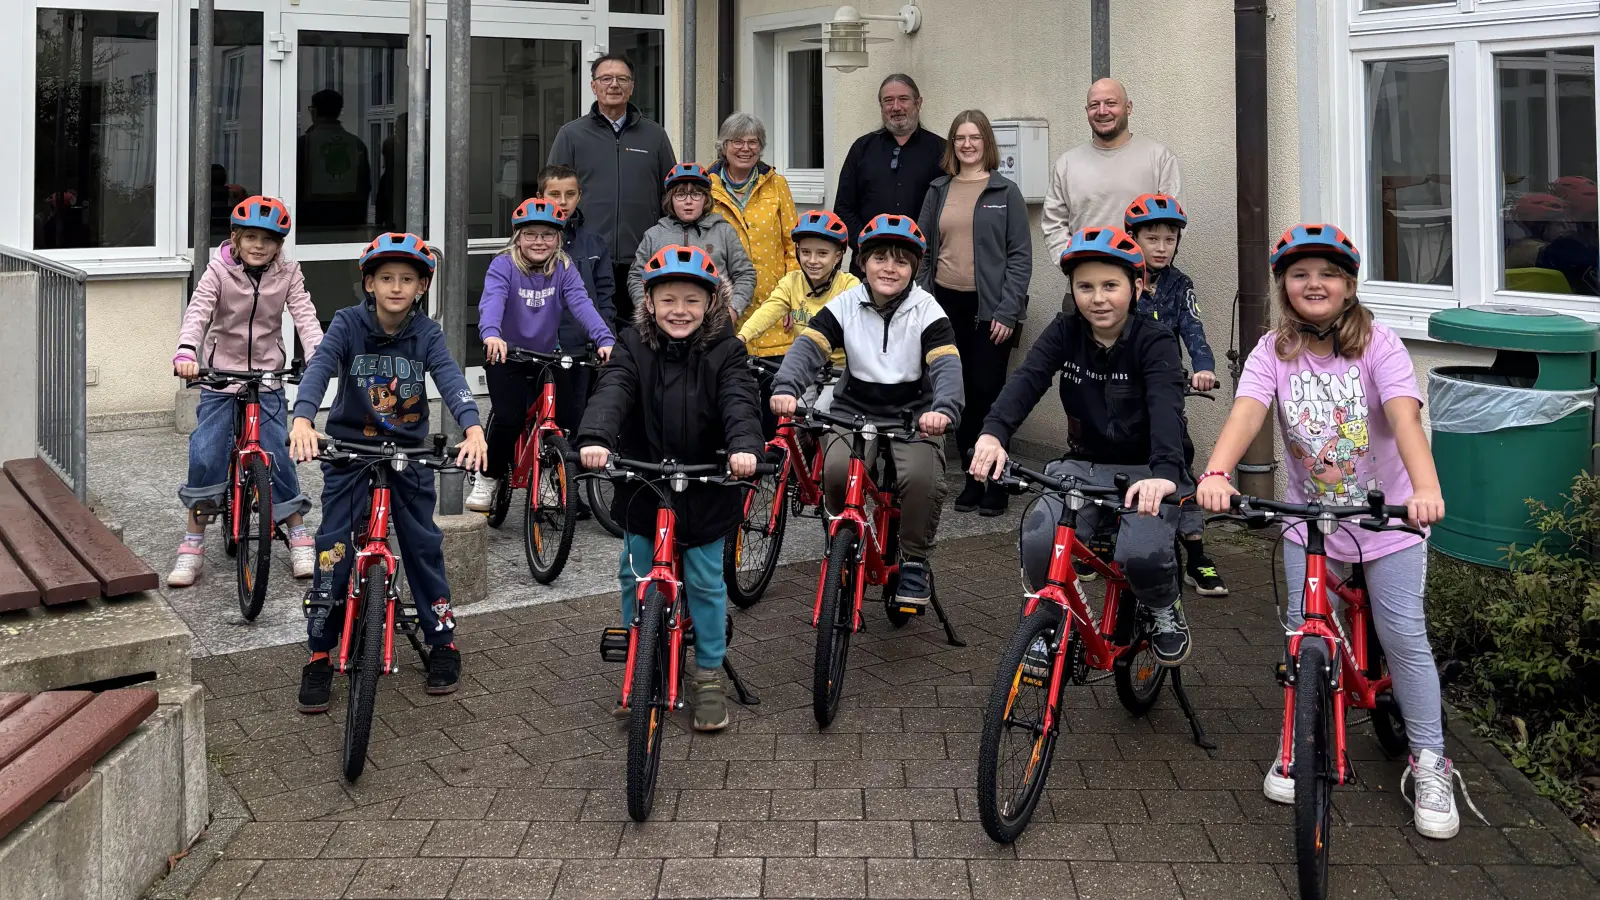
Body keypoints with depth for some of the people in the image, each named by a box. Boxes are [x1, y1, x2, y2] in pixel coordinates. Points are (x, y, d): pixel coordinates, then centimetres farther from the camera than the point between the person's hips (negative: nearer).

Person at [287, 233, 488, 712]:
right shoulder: (348, 323, -9)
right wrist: (302, 419, -45)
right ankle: (319, 654, 6)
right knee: (334, 550, -6)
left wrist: (473, 429, -40)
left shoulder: (426, 333, -6)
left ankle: (443, 640, 21)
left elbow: (451, 379, -21)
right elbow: (319, 368, -25)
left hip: (408, 452, 1)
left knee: (423, 544, 4)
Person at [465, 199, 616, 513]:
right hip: (506, 355, -3)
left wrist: (605, 339, -37)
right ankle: (488, 478, 8)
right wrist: (491, 334, -53)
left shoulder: (564, 269, -6)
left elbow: (582, 304, -20)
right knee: (508, 417, -15)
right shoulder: (504, 265, -14)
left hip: (548, 355, 3)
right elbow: (492, 301, -31)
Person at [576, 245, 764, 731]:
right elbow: (611, 394, -22)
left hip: (706, 490, -1)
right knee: (635, 577, 10)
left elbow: (739, 402, -22)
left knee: (706, 582, 6)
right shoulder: (633, 347, -5)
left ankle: (709, 673, 22)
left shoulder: (725, 352, -7)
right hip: (642, 486, 2)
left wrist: (744, 446, -43)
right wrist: (595, 438, -42)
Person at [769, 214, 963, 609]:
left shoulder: (927, 310, -6)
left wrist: (944, 409, -41)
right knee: (837, 470, -28)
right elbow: (809, 346, -14)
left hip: (912, 415, -1)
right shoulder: (845, 305, -2)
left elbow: (946, 365, -19)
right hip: (855, 411, 1)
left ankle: (916, 560, -5)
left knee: (922, 476, -29)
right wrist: (786, 388, -35)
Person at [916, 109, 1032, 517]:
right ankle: (972, 477, 17)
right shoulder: (938, 191, 11)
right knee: (960, 394, 7)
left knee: (988, 392, -5)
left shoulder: (1005, 192, 0)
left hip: (988, 307, -4)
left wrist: (1007, 311, -12)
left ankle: (996, 482, 6)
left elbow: (1020, 255, -4)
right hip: (947, 303, 4)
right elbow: (923, 250, 13)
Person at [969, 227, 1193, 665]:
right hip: (1087, 465, 3)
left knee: (1142, 554, -30)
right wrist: (993, 433, -41)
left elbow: (1166, 407, -30)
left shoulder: (1155, 342, -12)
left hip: (1147, 471, -2)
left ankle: (1165, 609, 8)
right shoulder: (1065, 332, -2)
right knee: (1039, 541, -26)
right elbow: (1026, 379, -19)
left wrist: (1164, 472, -50)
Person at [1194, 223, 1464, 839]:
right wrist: (1216, 473, -43)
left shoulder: (1378, 344, -13)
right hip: (1308, 517, 2)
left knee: (1404, 636, -3)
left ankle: (1428, 763, 11)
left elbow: (1405, 417, -28)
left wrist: (1425, 488, -46)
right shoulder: (1274, 350, -7)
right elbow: (1247, 412, -24)